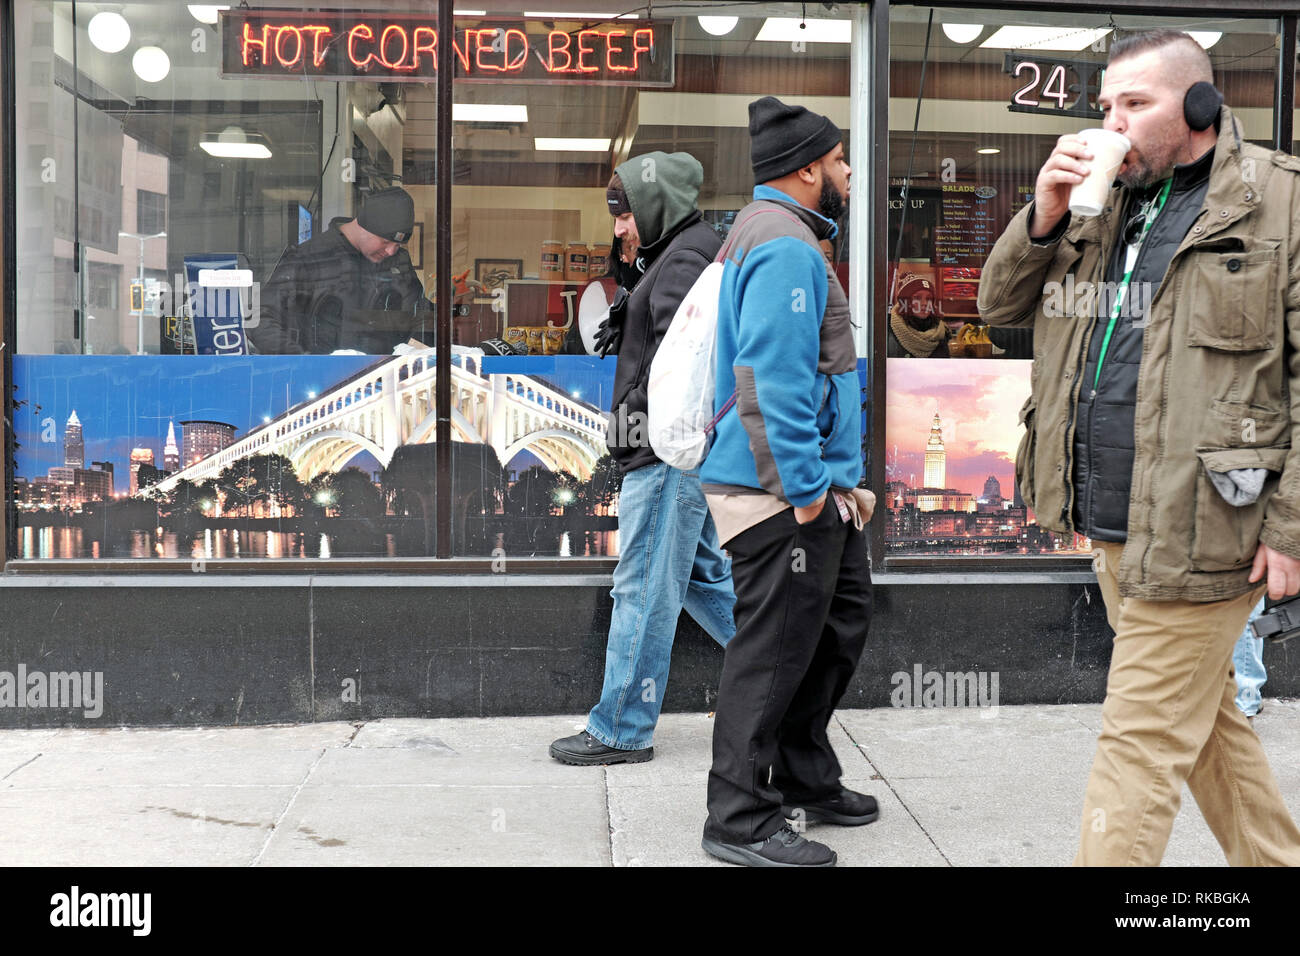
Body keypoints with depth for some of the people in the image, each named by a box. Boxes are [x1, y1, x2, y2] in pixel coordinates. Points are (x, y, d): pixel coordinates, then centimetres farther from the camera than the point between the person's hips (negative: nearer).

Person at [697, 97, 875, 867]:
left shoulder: (780, 234, 21)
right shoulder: (784, 246, -15)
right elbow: (772, 379, -24)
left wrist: (841, 478, 25)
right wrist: (803, 488, -23)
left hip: (813, 488, 11)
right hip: (783, 492, -11)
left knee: (842, 620, 19)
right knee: (775, 647, -4)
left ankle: (806, 780, 32)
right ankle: (743, 822, 7)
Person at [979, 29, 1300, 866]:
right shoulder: (1103, 203, 13)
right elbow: (1001, 304, 15)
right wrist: (1044, 215, -3)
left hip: (1196, 530, -7)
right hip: (1114, 525, 7)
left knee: (1143, 741, -2)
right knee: (1207, 721, 20)